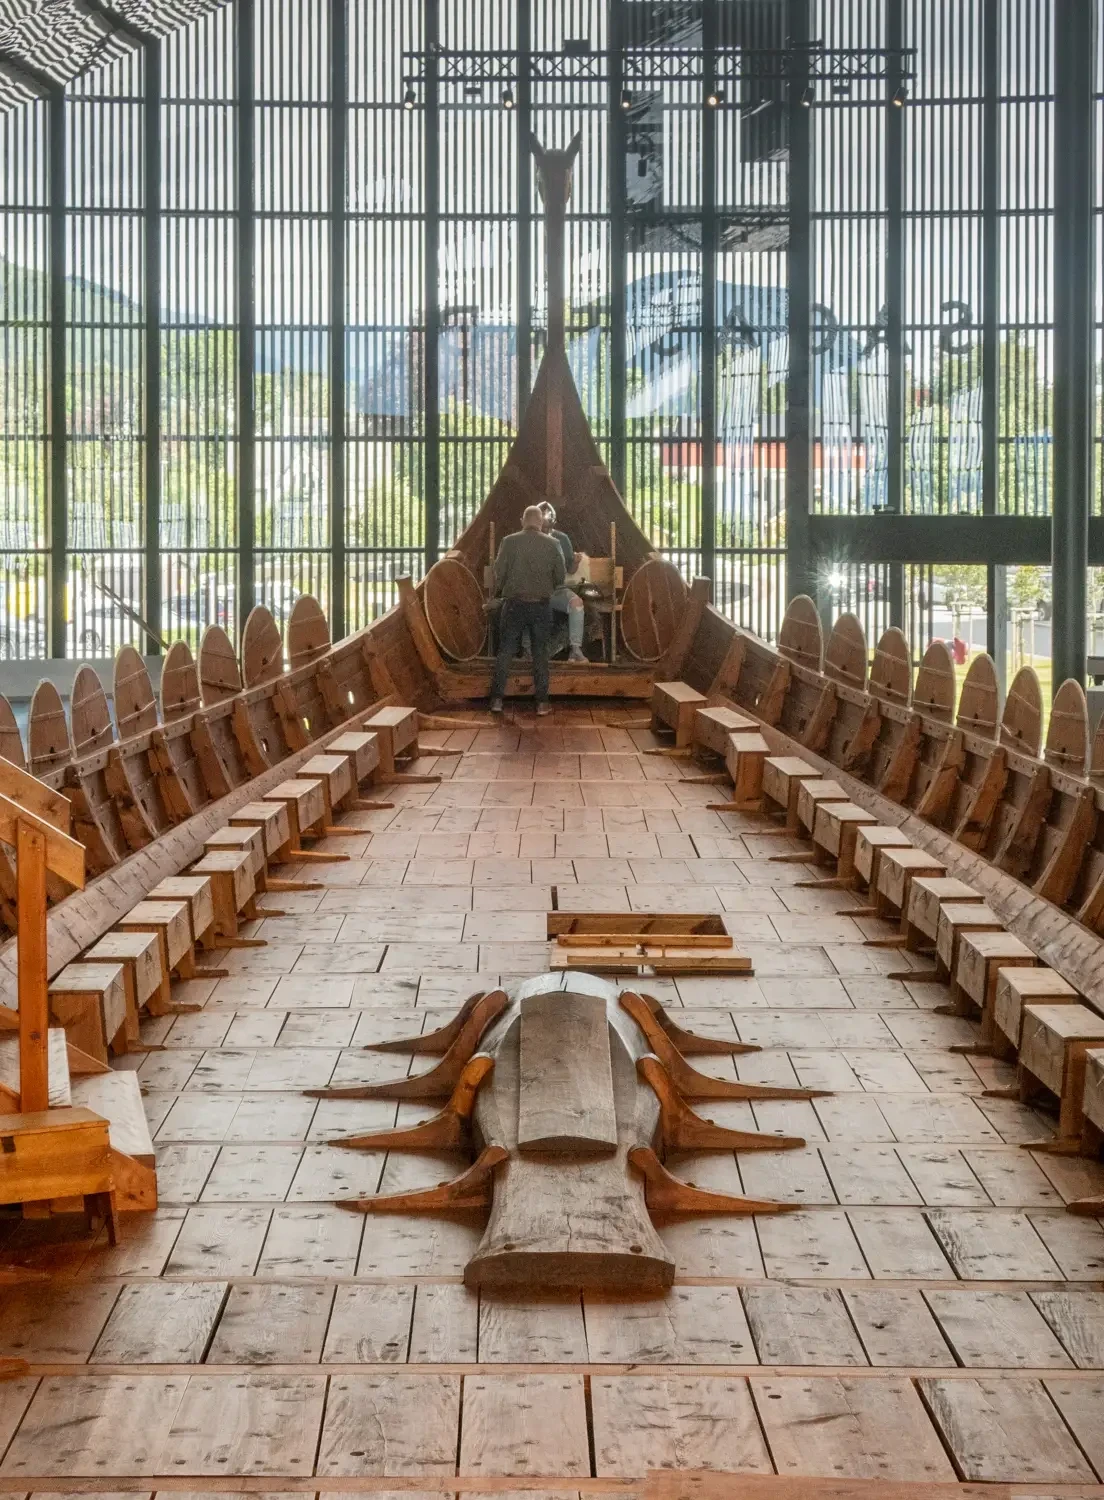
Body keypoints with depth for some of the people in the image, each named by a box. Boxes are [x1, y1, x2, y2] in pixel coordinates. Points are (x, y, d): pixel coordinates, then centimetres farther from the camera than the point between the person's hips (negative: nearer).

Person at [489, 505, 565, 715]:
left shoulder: (509, 542, -4)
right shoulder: (552, 545, -1)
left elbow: (499, 572, -5)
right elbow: (561, 576, 1)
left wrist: (499, 592, 14)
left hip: (514, 603, 0)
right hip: (542, 604, 0)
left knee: (506, 651, 5)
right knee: (540, 653, 6)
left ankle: (497, 699, 1)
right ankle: (542, 702, 5)